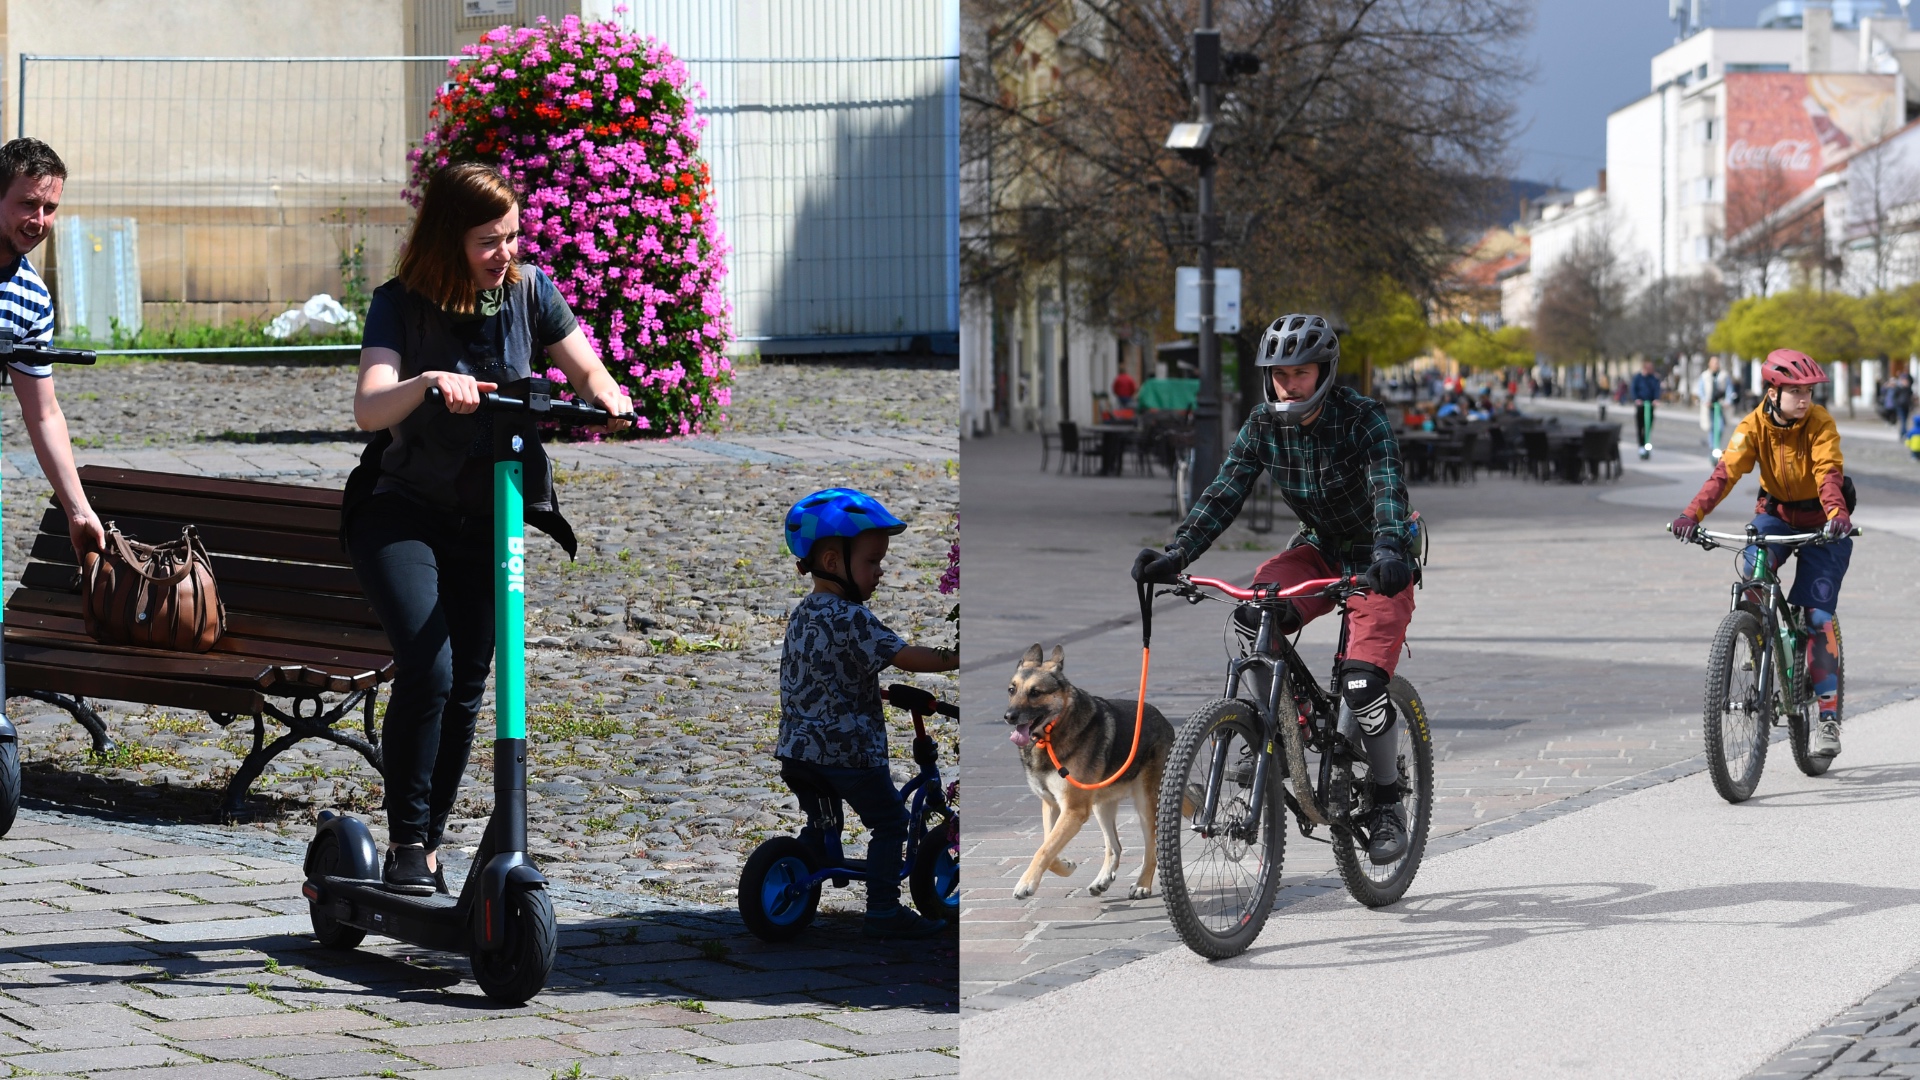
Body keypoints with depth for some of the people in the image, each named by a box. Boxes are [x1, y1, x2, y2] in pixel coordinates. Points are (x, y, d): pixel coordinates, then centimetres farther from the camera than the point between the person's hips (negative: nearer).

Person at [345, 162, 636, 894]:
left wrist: (611, 401, -24)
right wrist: (428, 382, -48)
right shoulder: (401, 304, -14)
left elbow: (586, 370, 0)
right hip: (401, 514, -4)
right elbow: (368, 410, -28)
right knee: (427, 668, -23)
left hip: (486, 522, 4)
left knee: (465, 689, 6)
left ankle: (429, 847, 20)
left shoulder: (528, 290, -4)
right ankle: (404, 847, -13)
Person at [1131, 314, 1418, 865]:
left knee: (1362, 681, -21)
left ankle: (1387, 805, -2)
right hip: (1319, 549, 4)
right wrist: (1175, 555, -31)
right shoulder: (1263, 425, -9)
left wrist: (1389, 551, -55)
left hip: (1375, 559, -4)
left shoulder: (1361, 417, -22)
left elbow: (1388, 488, -35)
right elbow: (1224, 493, -15)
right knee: (1253, 621, -27)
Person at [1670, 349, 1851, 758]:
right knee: (1753, 576, -29)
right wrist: (1693, 514, -45)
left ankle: (1829, 718, -8)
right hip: (1776, 512, 2)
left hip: (1820, 522, -2)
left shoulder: (1820, 424, -21)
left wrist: (1837, 514, -55)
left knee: (1818, 615, -12)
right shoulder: (1754, 426, -17)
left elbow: (1829, 473, -34)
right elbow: (1726, 471, -29)